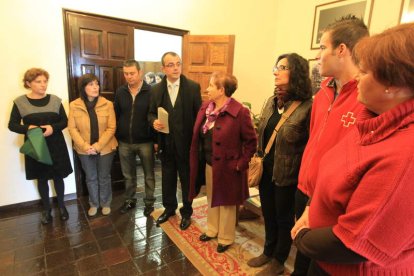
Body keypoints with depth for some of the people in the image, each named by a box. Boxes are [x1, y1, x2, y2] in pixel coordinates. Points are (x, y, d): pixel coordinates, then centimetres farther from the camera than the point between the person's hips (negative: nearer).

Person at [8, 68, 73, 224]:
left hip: (56, 145, 1)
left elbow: (64, 121, 1)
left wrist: (53, 127, -18)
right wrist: (27, 128, -20)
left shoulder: (55, 100, -1)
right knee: (41, 178, 13)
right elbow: (12, 125, 0)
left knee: (58, 176, 10)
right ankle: (46, 209, 31)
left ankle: (61, 206, 30)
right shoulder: (20, 102, -4)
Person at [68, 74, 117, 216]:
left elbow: (111, 128, -11)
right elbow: (72, 128, -4)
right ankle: (93, 203, 37)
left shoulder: (107, 104, -9)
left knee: (104, 178, 14)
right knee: (90, 178, 17)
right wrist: (85, 146, -16)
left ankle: (105, 203, 34)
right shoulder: (74, 105, -5)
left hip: (105, 149, -1)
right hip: (85, 150, 1)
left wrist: (97, 146, -18)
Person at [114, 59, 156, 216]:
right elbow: (115, 115, 9)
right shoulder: (120, 92, 3)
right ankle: (130, 200, 37)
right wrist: (115, 137, 6)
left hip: (145, 142, -3)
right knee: (128, 175, 18)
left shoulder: (151, 91, -8)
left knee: (148, 175, 10)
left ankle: (149, 202, 27)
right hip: (124, 142, 4)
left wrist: (156, 139, -10)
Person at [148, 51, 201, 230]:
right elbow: (151, 113, 9)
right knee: (167, 178, 18)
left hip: (186, 142, -3)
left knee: (187, 179, 12)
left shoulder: (193, 87, -7)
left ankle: (186, 212, 33)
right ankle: (169, 208, 41)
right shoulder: (156, 89, 3)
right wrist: (154, 122, -15)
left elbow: (199, 114, -6)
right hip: (166, 143, 3)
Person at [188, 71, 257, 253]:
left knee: (226, 203, 13)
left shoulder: (239, 112, -20)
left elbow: (251, 141, -14)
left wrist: (241, 163, -14)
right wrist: (198, 160, 6)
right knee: (211, 199, 23)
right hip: (208, 164, 7)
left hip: (227, 167, -6)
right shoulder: (205, 107, 2)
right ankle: (212, 230, 46)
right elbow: (198, 136, 9)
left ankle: (226, 238, 35)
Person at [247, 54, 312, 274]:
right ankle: (268, 252, 46)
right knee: (268, 214, 22)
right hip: (266, 170, 7)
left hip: (287, 175, -6)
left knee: (284, 218, 14)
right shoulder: (271, 102, 4)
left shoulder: (308, 107, -19)